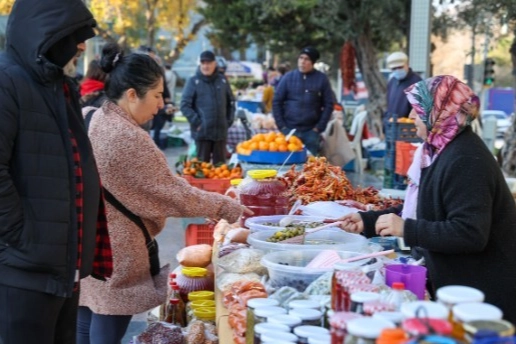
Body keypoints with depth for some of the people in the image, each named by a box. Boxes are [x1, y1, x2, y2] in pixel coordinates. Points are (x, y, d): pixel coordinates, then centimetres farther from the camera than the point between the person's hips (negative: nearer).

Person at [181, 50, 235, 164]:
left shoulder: (223, 80, 8)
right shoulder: (194, 81, -3)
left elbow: (231, 102, 17)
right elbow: (185, 105, -6)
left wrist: (229, 120, 8)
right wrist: (197, 122, -11)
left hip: (221, 131, 3)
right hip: (202, 131, -3)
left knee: (220, 164, 10)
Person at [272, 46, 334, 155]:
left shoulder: (322, 79, 2)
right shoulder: (288, 77, 3)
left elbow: (328, 104, 3)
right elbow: (277, 102, 5)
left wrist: (319, 127, -5)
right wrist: (281, 126, -3)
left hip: (311, 131, -1)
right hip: (289, 129, 1)